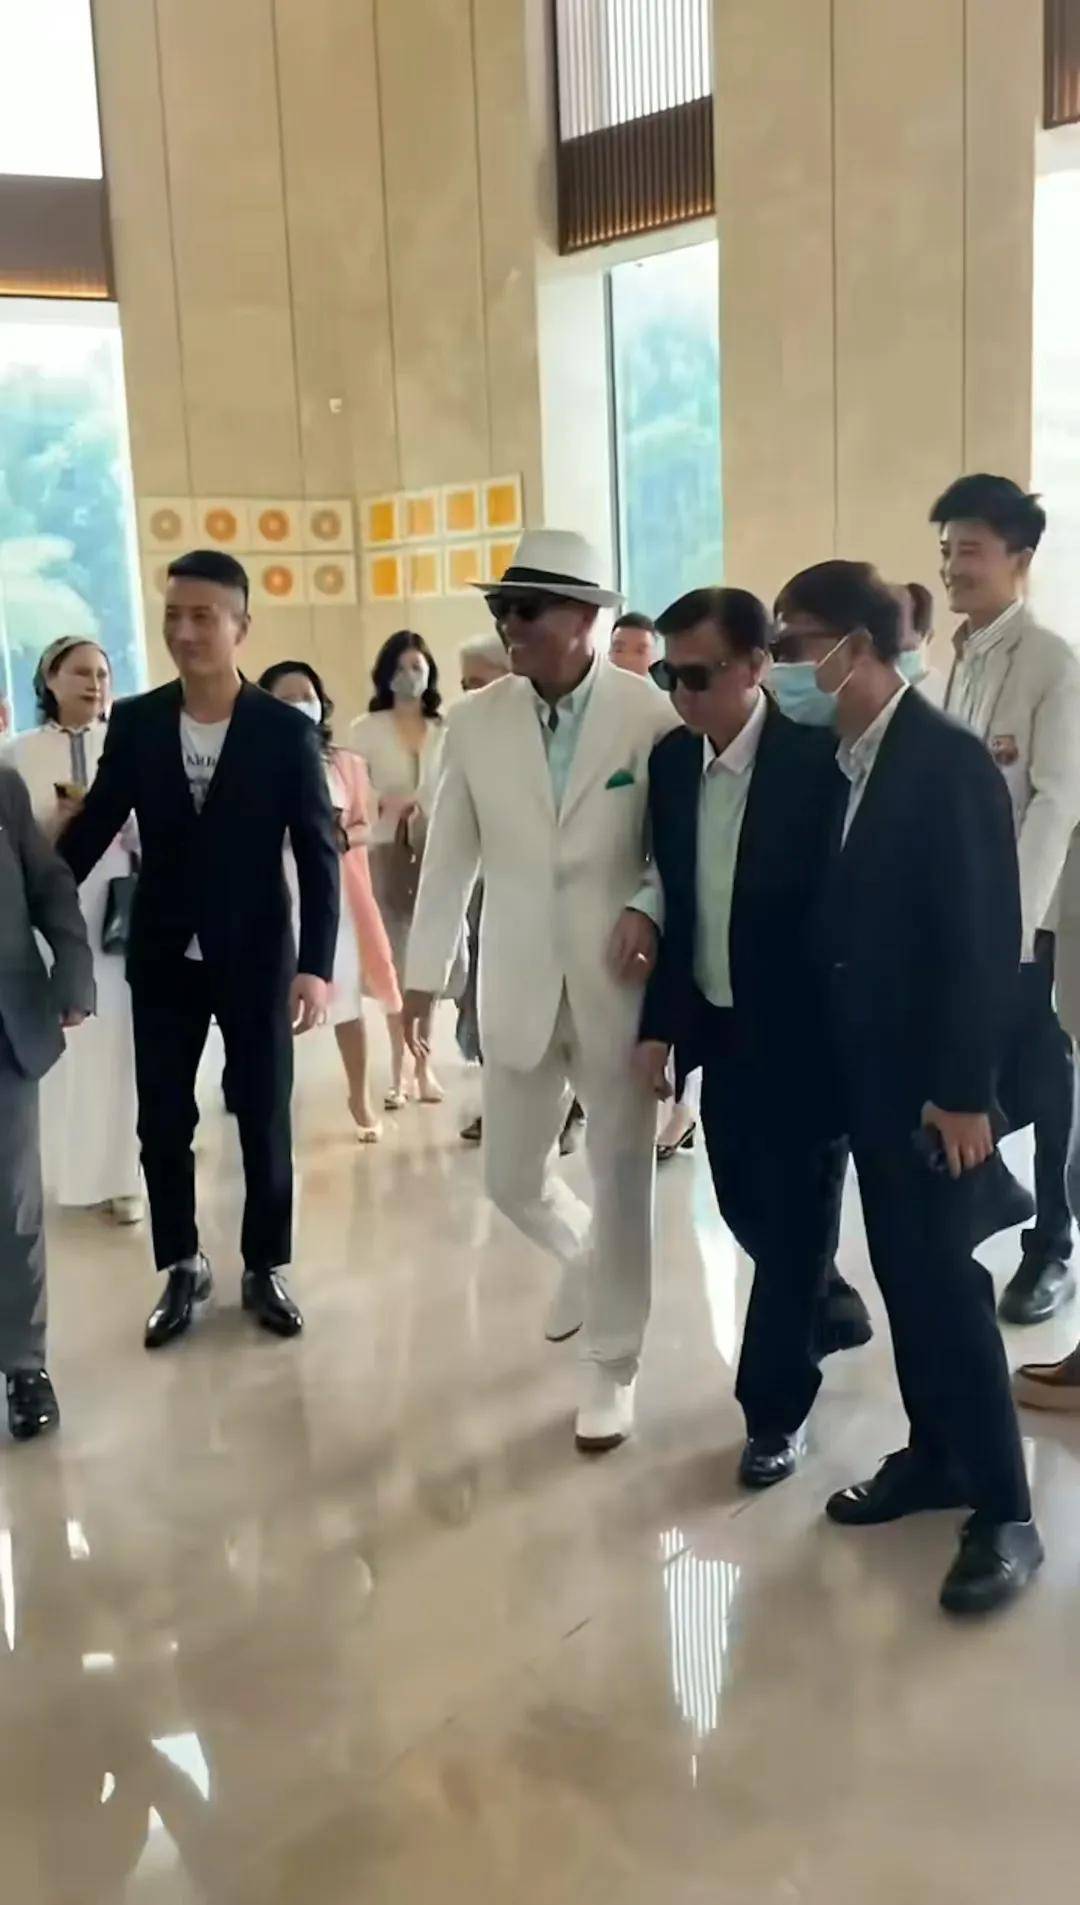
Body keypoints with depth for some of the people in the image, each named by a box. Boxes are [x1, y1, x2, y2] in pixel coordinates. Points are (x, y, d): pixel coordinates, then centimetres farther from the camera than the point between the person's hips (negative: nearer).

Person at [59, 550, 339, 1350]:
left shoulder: (287, 730, -8)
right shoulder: (135, 723, -1)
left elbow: (320, 853, -8)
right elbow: (92, 829, 6)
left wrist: (317, 964, -15)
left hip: (255, 958, -2)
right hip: (163, 958, 2)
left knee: (265, 1122, 8)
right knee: (162, 1124, 9)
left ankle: (265, 1269, 27)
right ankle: (183, 1268, 28)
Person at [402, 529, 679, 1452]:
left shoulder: (654, 715, -9)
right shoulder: (476, 719, 0)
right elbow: (449, 855, 6)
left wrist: (649, 910, -20)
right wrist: (425, 973, 7)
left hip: (622, 987, -3)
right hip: (521, 988, 3)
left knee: (622, 1184, 4)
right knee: (511, 1179, 13)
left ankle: (613, 1367, 23)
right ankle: (587, 1256, 47)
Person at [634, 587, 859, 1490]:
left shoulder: (818, 762, -18)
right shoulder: (672, 759, 0)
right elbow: (676, 899, 6)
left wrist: (846, 1035, -13)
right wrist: (661, 1023, 5)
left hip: (799, 1035, -6)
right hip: (719, 1027, 6)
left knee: (792, 1220, 7)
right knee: (747, 1207, 18)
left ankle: (775, 1408, 23)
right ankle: (826, 1308, 47)